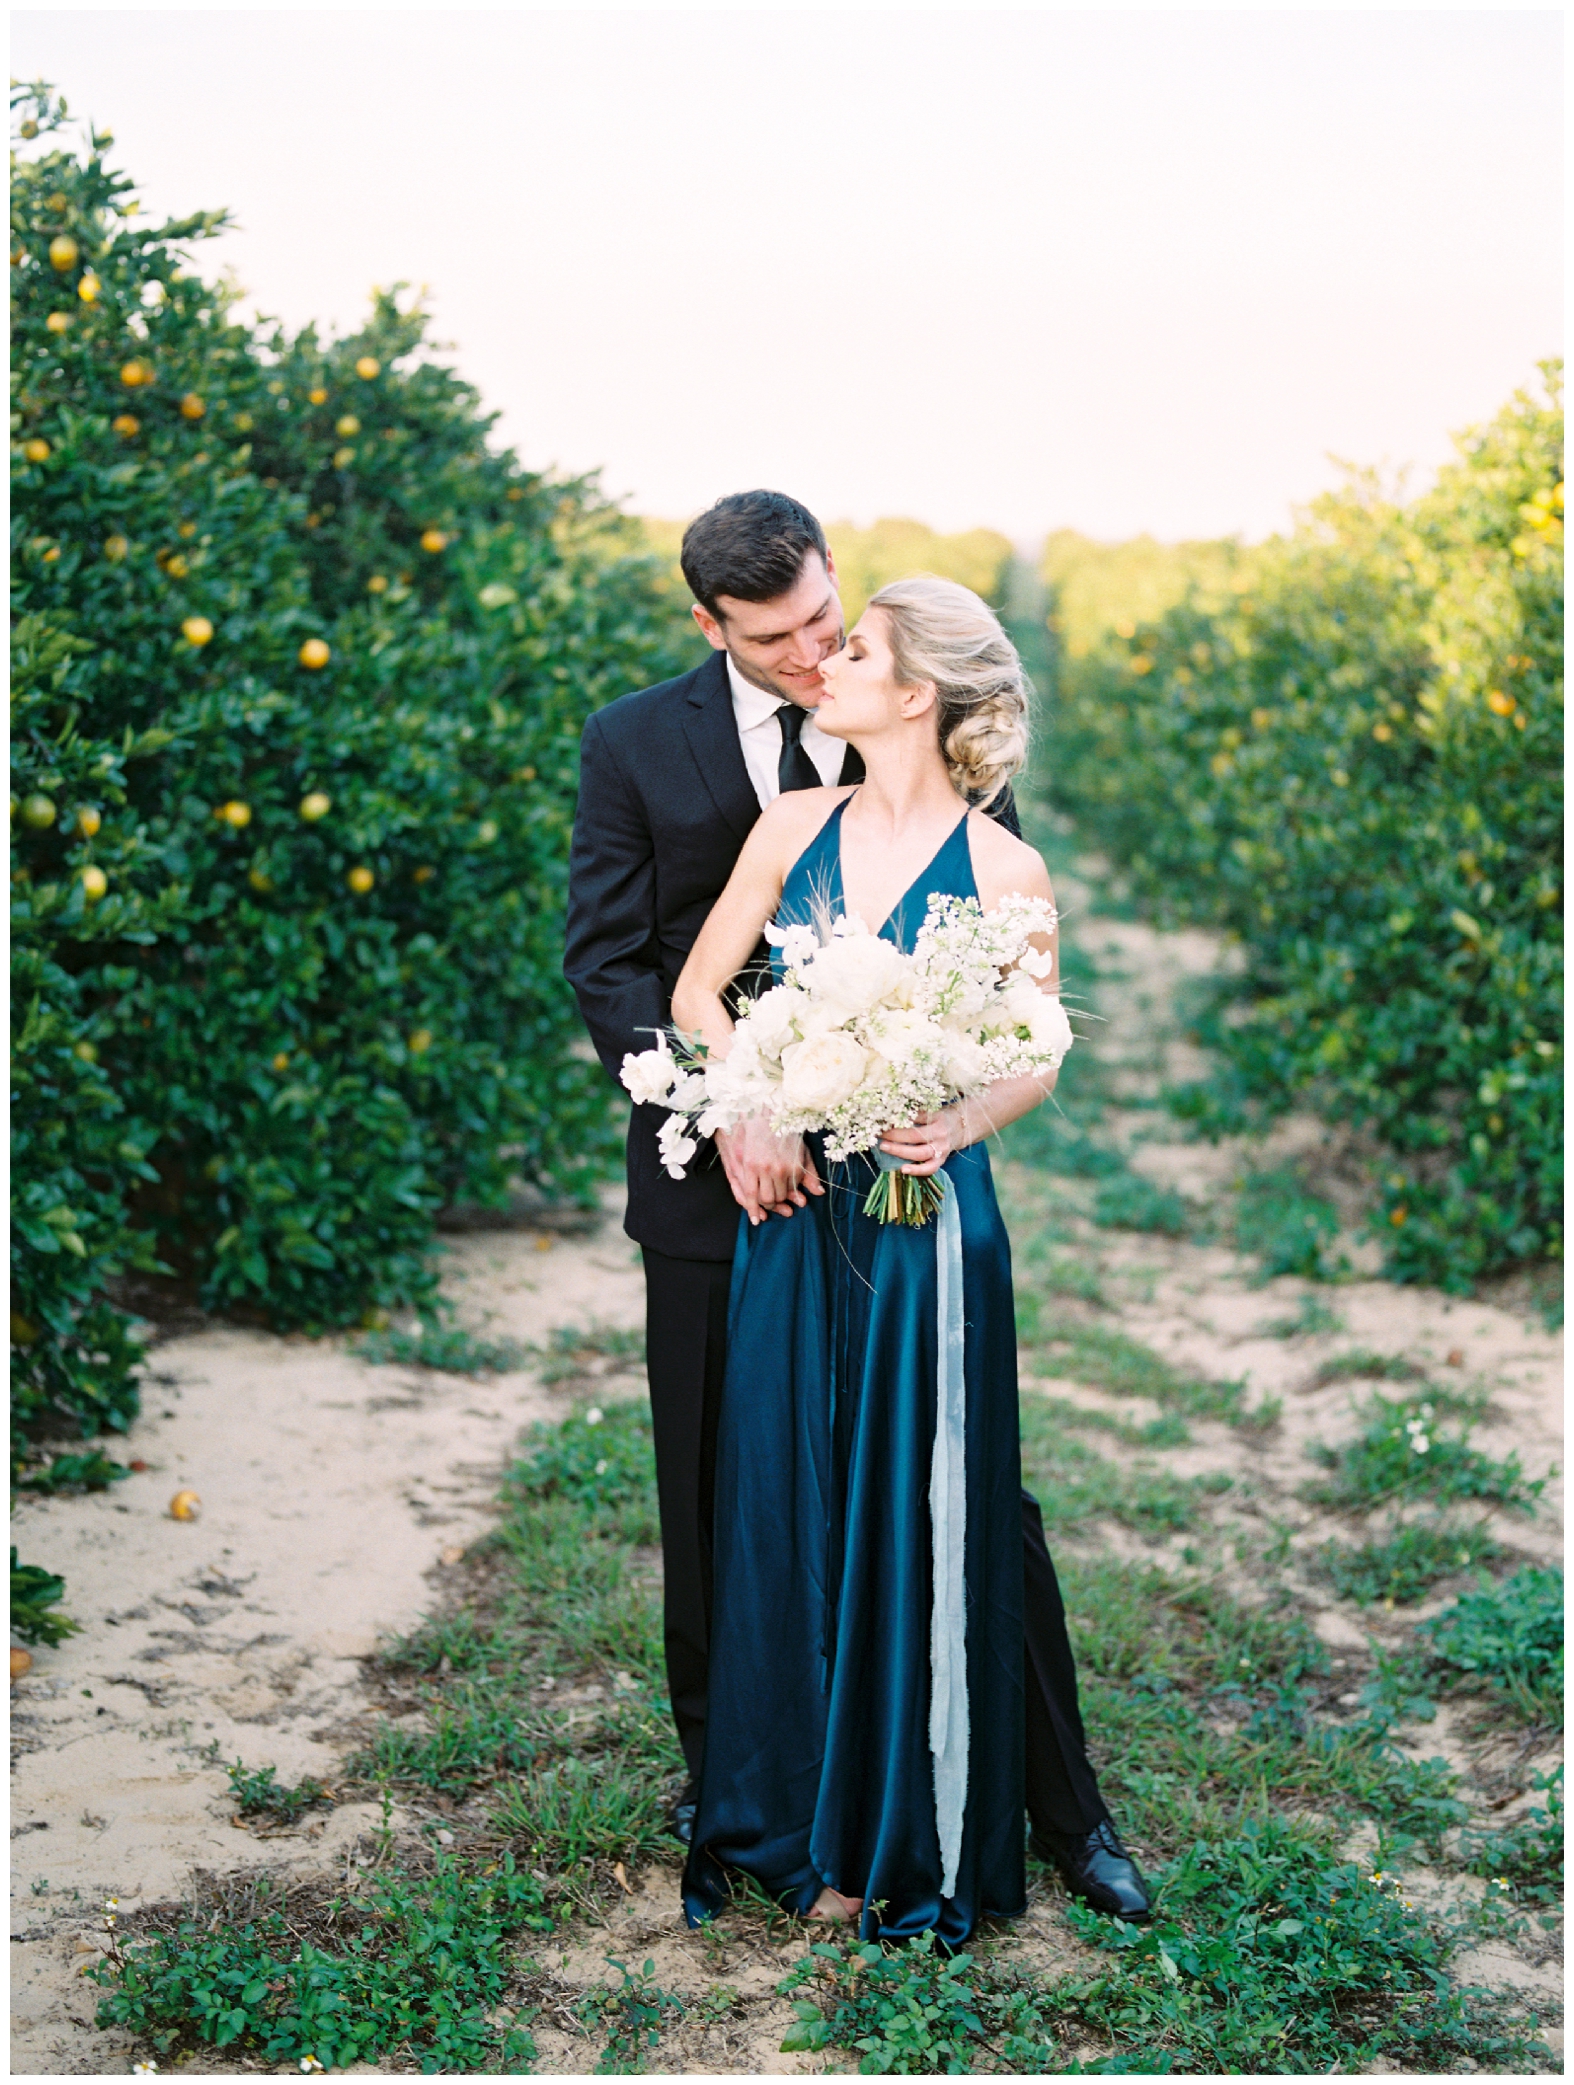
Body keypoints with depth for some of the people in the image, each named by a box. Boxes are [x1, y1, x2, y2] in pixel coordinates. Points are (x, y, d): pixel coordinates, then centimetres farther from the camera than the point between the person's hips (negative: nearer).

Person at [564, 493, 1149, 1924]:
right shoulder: (636, 747, -1)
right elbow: (608, 964, -4)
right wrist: (729, 1107, -17)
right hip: (723, 1174, 1)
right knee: (717, 1509, 12)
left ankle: (1065, 1809, 20)